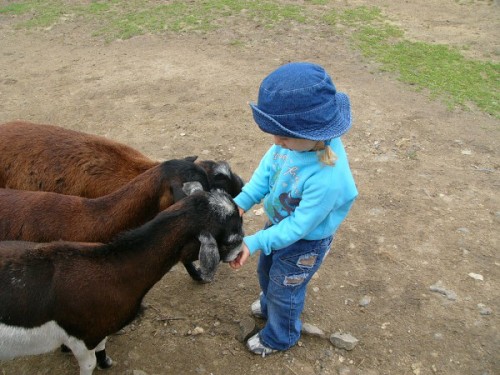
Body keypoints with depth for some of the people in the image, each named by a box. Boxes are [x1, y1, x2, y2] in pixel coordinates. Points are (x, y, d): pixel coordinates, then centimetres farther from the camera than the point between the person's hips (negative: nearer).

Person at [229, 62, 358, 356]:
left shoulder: (327, 177, -44)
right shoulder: (299, 138, -25)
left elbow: (299, 226, -32)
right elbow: (268, 167, -9)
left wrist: (254, 243, -30)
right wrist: (242, 202, -18)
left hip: (304, 243, -7)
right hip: (280, 222, 7)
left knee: (284, 291, 21)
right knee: (267, 273, 33)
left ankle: (280, 337, 52)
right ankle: (270, 306, 67)